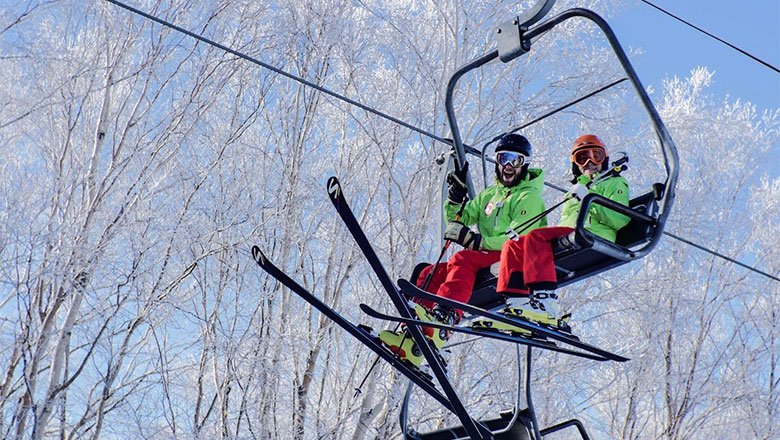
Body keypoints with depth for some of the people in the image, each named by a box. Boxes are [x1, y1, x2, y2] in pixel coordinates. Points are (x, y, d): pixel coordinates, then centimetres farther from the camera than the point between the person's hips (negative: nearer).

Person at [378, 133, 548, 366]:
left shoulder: (529, 197, -1)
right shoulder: (490, 194, 24)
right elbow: (459, 221, 20)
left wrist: (476, 241, -24)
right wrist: (456, 195, 2)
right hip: (485, 262, 8)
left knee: (462, 259, -35)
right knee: (430, 274, -12)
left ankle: (443, 317, -58)